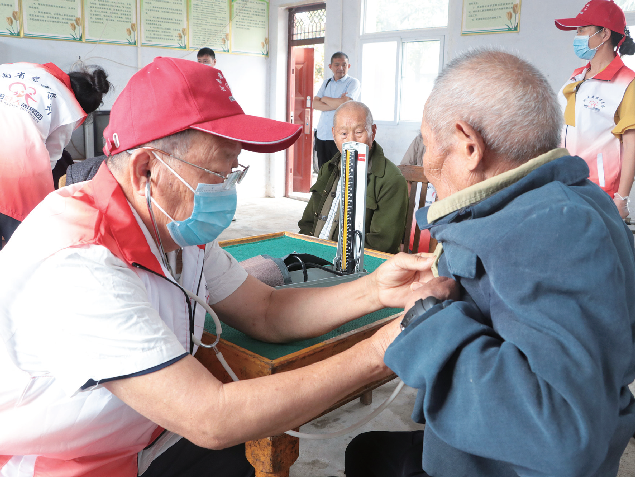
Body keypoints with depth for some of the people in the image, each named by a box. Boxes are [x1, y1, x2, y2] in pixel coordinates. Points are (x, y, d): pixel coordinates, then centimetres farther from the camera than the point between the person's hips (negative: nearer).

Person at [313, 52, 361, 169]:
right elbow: (315, 104, 5)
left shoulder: (353, 82, 1)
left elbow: (345, 103, -15)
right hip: (322, 135, 5)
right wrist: (336, 104, -10)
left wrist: (324, 99, 1)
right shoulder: (326, 83, 18)